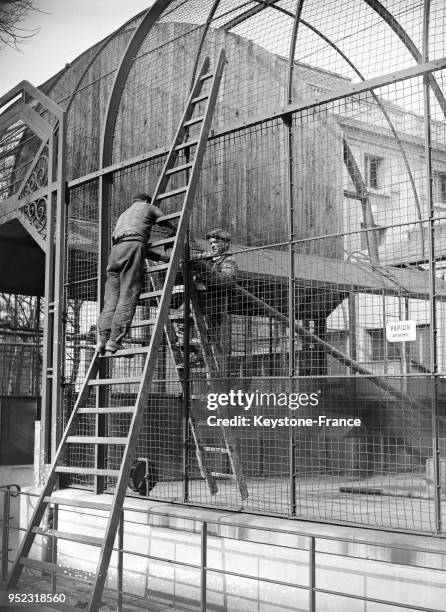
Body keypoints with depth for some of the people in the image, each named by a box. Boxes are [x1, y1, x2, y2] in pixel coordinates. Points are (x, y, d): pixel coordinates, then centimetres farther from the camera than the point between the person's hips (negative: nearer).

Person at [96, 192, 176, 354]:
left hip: (115, 249, 6)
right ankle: (114, 340, -21)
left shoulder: (123, 215, 40)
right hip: (133, 245, -6)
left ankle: (104, 338, -12)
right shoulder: (147, 207, 24)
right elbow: (172, 229, 26)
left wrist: (161, 258, 36)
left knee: (111, 297, 1)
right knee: (128, 296, -12)